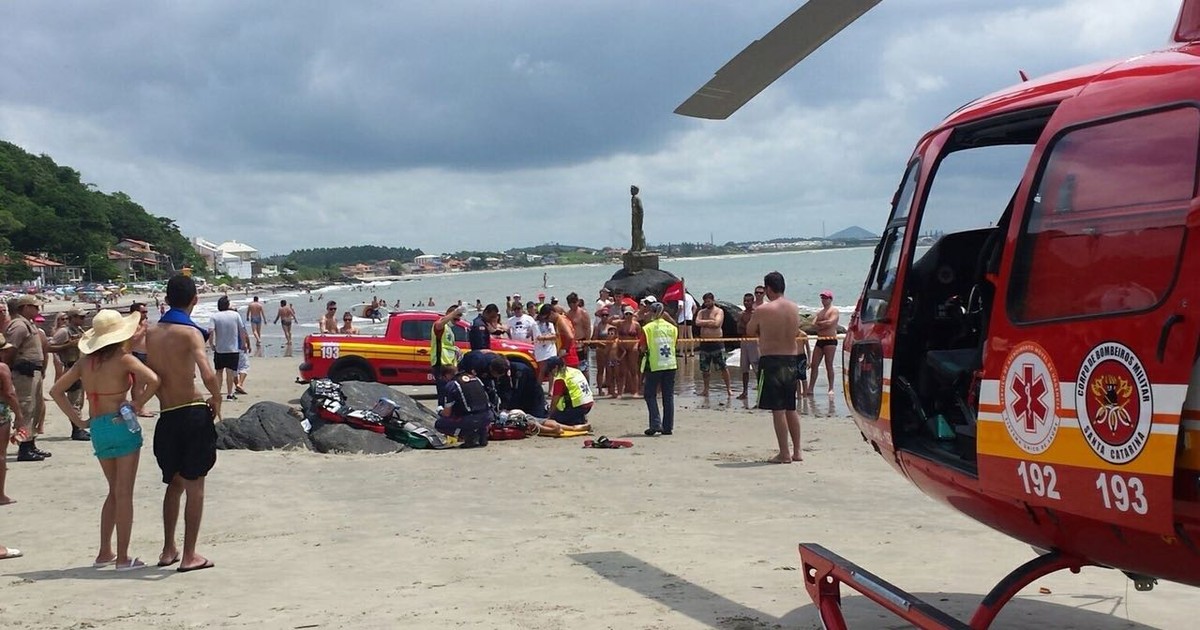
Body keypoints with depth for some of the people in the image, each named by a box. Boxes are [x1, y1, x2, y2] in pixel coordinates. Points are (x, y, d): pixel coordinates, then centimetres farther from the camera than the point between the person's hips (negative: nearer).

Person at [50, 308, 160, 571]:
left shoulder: (85, 362, 6)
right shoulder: (123, 359, -11)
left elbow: (56, 390, 9)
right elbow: (153, 380, -25)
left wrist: (77, 419, 7)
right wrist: (137, 406, -12)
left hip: (97, 429, 6)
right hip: (122, 425, -6)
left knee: (115, 491, 20)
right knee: (124, 493, 1)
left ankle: (104, 553, 21)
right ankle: (122, 558, 3)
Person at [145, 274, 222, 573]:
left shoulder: (151, 332, 8)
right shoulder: (190, 332, -11)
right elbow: (208, 376, -23)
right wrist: (217, 402, -6)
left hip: (166, 417, 5)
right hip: (193, 413, -5)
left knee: (174, 484, 21)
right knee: (194, 487, 3)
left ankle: (168, 550, 25)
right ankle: (189, 556, 6)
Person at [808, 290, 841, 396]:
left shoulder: (834, 310, 0)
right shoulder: (819, 312, 21)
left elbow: (830, 322, -16)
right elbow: (813, 324, 9)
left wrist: (819, 323, -1)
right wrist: (824, 324, -7)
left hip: (830, 340, -7)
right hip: (820, 340, 7)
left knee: (829, 364, -7)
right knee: (814, 364, 1)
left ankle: (831, 389, -3)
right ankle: (810, 389, 2)